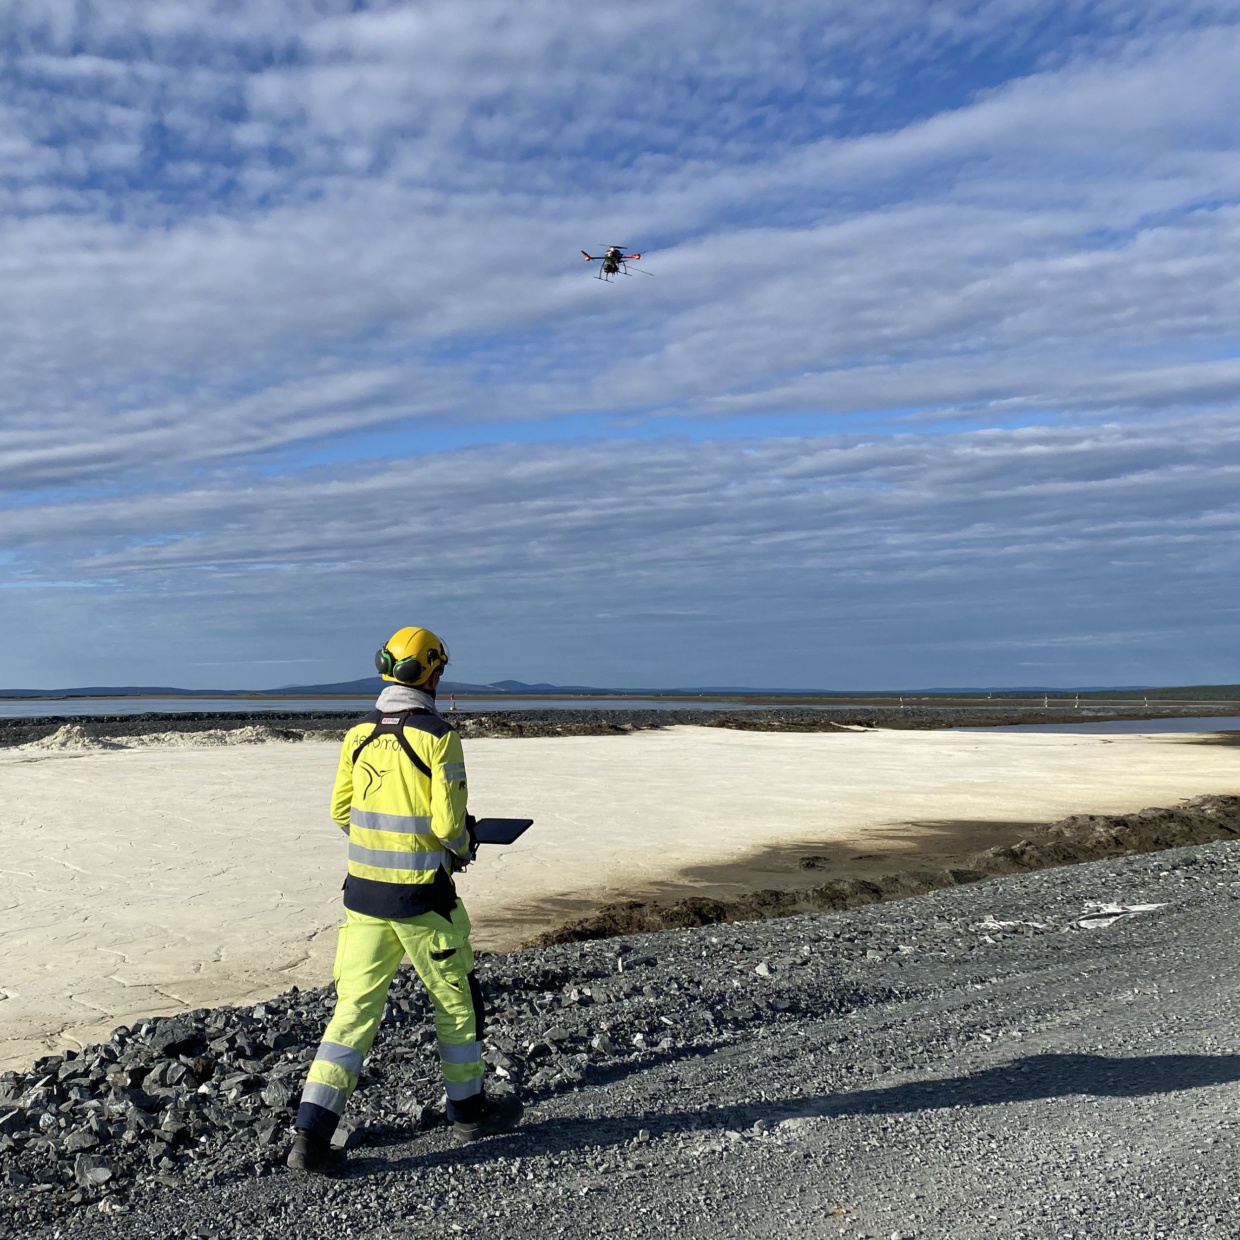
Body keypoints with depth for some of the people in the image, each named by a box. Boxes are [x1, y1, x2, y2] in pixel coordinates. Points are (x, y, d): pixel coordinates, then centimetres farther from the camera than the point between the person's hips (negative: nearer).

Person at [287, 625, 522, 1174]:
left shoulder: (358, 736, 3)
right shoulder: (438, 737, -15)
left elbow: (341, 810, 10)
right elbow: (449, 821, -17)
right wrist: (461, 848, 4)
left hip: (363, 892, 5)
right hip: (419, 900, -5)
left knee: (355, 1009, 9)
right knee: (455, 1000, 16)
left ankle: (311, 1134, 4)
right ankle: (468, 1109, 31)